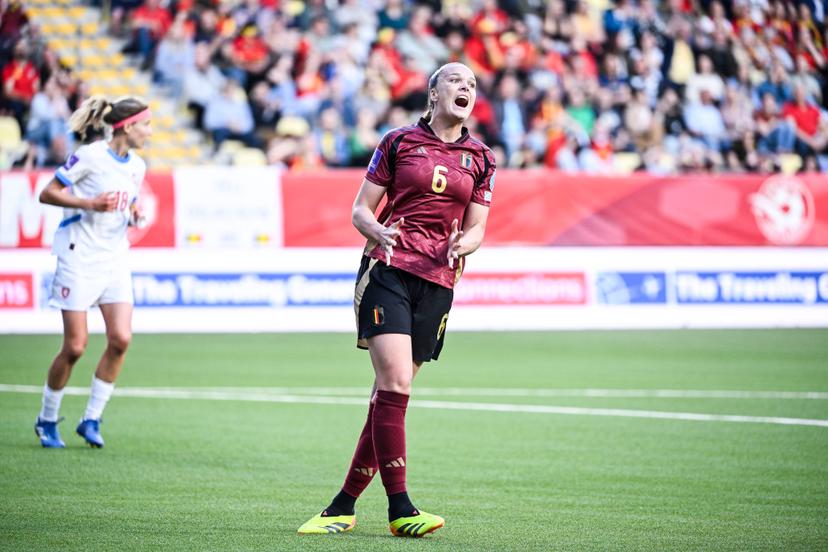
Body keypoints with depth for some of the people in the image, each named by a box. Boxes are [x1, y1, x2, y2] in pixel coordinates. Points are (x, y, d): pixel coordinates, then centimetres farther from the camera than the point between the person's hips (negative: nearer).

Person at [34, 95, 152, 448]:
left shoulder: (137, 166, 10)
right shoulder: (89, 156, -11)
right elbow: (47, 194, -9)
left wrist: (133, 215, 2)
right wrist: (89, 203, -20)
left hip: (115, 260, 6)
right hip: (80, 257, -6)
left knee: (120, 339, -9)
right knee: (75, 346, -4)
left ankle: (92, 419, 4)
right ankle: (47, 420, 15)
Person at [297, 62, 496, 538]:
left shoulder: (480, 159, 13)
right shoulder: (399, 142, 6)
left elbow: (477, 229, 14)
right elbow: (360, 211, 7)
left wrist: (462, 245, -9)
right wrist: (380, 233, -14)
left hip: (437, 281, 3)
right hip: (388, 269, -3)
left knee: (391, 394, 2)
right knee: (395, 383, -17)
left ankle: (345, 504, 12)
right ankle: (399, 508, -16)